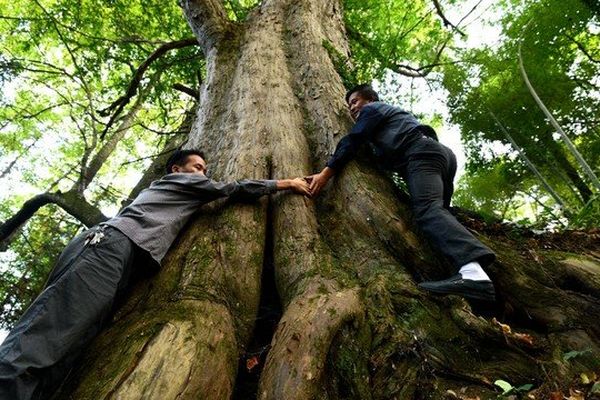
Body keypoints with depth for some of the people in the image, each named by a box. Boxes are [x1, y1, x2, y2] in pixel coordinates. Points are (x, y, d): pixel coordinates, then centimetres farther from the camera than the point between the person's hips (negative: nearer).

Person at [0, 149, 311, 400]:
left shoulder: (167, 193, 40)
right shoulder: (180, 179, 17)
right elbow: (232, 189, 16)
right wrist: (285, 184, 23)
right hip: (111, 243, -9)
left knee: (52, 363, -5)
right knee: (37, 347, -23)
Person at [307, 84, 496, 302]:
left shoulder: (372, 109, 15)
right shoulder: (392, 114, 42)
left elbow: (352, 141, 2)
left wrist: (326, 173, -1)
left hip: (423, 153, -10)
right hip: (442, 154, 10)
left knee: (427, 208, -29)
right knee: (435, 210, 4)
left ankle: (473, 272, -50)